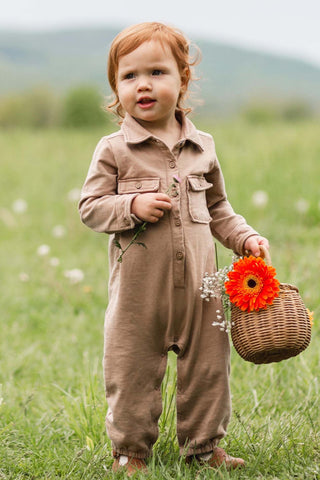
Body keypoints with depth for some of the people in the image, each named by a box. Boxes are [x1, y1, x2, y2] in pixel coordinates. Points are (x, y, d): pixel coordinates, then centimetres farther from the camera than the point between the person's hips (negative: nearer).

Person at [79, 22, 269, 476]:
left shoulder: (202, 148, 7)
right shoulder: (114, 150, -4)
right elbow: (90, 207, -3)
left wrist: (245, 237, 5)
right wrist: (132, 206, -18)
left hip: (198, 285, 3)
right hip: (139, 288, -3)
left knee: (207, 365, 10)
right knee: (132, 370, 4)